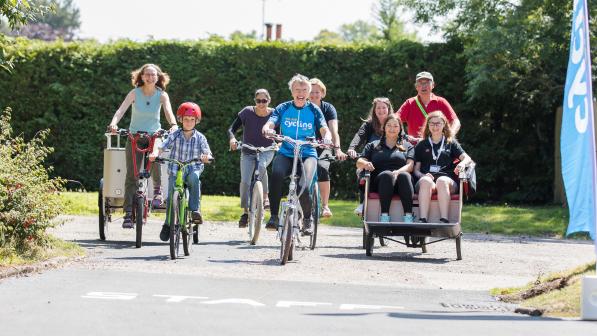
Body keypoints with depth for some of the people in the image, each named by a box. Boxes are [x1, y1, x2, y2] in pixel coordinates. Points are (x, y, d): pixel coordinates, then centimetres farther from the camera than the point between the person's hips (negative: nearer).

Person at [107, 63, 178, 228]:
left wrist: (173, 125, -42)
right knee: (131, 176, -9)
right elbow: (121, 109, -18)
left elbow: (168, 111, -21)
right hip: (135, 136, 0)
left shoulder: (162, 95, -5)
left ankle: (157, 189, -12)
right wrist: (113, 123, -38)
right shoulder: (135, 93, -6)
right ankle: (128, 213, -8)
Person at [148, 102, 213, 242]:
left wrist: (206, 157, -29)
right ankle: (168, 223, 6)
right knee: (172, 194, -13)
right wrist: (155, 153, -29)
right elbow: (161, 147, -6)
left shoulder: (200, 137, 3)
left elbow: (207, 154, -4)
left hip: (193, 169, -1)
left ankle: (195, 210, -26)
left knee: (194, 177, -35)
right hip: (175, 171, 1)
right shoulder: (175, 136, 2)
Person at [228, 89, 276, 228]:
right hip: (248, 152, 1)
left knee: (261, 165, -35)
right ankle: (245, 212, 4)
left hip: (266, 151, -1)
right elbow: (232, 128, -8)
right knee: (245, 181, -13)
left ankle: (265, 197, -19)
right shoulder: (247, 112, -11)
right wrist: (232, 138, -29)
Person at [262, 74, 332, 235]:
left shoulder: (314, 110, 6)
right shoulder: (283, 108, 6)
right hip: (286, 153, 1)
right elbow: (269, 124, -5)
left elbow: (325, 130, -3)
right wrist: (267, 129, -31)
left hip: (308, 154, 0)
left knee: (303, 187, -27)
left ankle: (307, 220, 3)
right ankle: (273, 217, -23)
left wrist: (327, 137, -28)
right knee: (276, 174, -34)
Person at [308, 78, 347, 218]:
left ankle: (325, 206, -22)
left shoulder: (328, 108, -8)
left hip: (323, 147, -2)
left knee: (322, 168, -29)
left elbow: (333, 129, -22)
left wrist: (337, 149, -37)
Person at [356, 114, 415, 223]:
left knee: (404, 175, -35)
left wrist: (398, 172, -15)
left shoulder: (407, 146, 24)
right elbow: (359, 163, 15)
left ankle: (408, 217, -48)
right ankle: (384, 216, -47)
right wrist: (365, 164, -11)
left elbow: (410, 165, 7)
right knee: (387, 174, -36)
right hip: (380, 181, 0)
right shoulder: (373, 146, 26)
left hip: (401, 183, 0)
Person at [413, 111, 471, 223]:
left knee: (442, 181, -37)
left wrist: (462, 163, -13)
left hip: (447, 180, 0)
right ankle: (422, 220, -50)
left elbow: (467, 158, 11)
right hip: (426, 177, 0)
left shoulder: (451, 143, 24)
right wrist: (422, 175, -7)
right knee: (425, 182, -37)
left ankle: (444, 219, -49)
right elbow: (416, 169, 16)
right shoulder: (421, 145, 24)